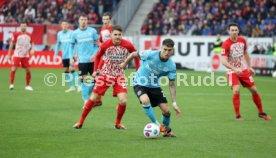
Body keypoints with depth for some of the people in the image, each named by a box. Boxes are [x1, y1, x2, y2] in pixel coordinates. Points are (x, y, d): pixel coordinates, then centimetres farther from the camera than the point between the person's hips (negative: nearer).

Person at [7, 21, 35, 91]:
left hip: (25, 56, 3)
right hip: (17, 55, -3)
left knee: (28, 70, 1)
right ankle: (11, 84, -3)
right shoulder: (16, 34, -4)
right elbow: (11, 44, 1)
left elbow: (32, 43, 14)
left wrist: (32, 49, -7)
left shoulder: (29, 35, 3)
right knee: (13, 69, -13)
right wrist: (9, 54, -1)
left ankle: (28, 86, 14)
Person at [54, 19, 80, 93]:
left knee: (72, 69, -15)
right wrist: (56, 54, 14)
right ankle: (71, 87, 15)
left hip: (71, 55, -6)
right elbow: (58, 44, 17)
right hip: (64, 56, 6)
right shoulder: (59, 34, 8)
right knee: (66, 70, 6)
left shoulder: (71, 33, -7)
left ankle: (78, 85, -12)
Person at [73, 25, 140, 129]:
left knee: (123, 101, -15)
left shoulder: (127, 45, -14)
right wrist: (95, 70, 0)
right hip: (105, 74, 0)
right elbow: (98, 56, 5)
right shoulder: (105, 45, -14)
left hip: (119, 76, 0)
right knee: (93, 98, -1)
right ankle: (81, 121, 13)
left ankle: (118, 123, 9)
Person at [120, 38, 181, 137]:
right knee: (146, 101, -34)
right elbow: (134, 54, -6)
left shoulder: (171, 66, -16)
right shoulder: (150, 54, -25)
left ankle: (166, 131, 27)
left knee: (166, 111, -3)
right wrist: (125, 63, 9)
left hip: (154, 86, 3)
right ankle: (157, 125, -16)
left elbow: (171, 85, -9)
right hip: (140, 83, -3)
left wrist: (174, 103, -15)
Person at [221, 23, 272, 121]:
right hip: (232, 71, -5)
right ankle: (237, 115, -8)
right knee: (236, 91, -23)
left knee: (254, 90, 5)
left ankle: (261, 113, 23)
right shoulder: (226, 44, -19)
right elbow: (223, 61, -26)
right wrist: (235, 69, -38)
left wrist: (249, 67, 14)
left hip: (244, 69, 5)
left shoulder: (242, 40, -2)